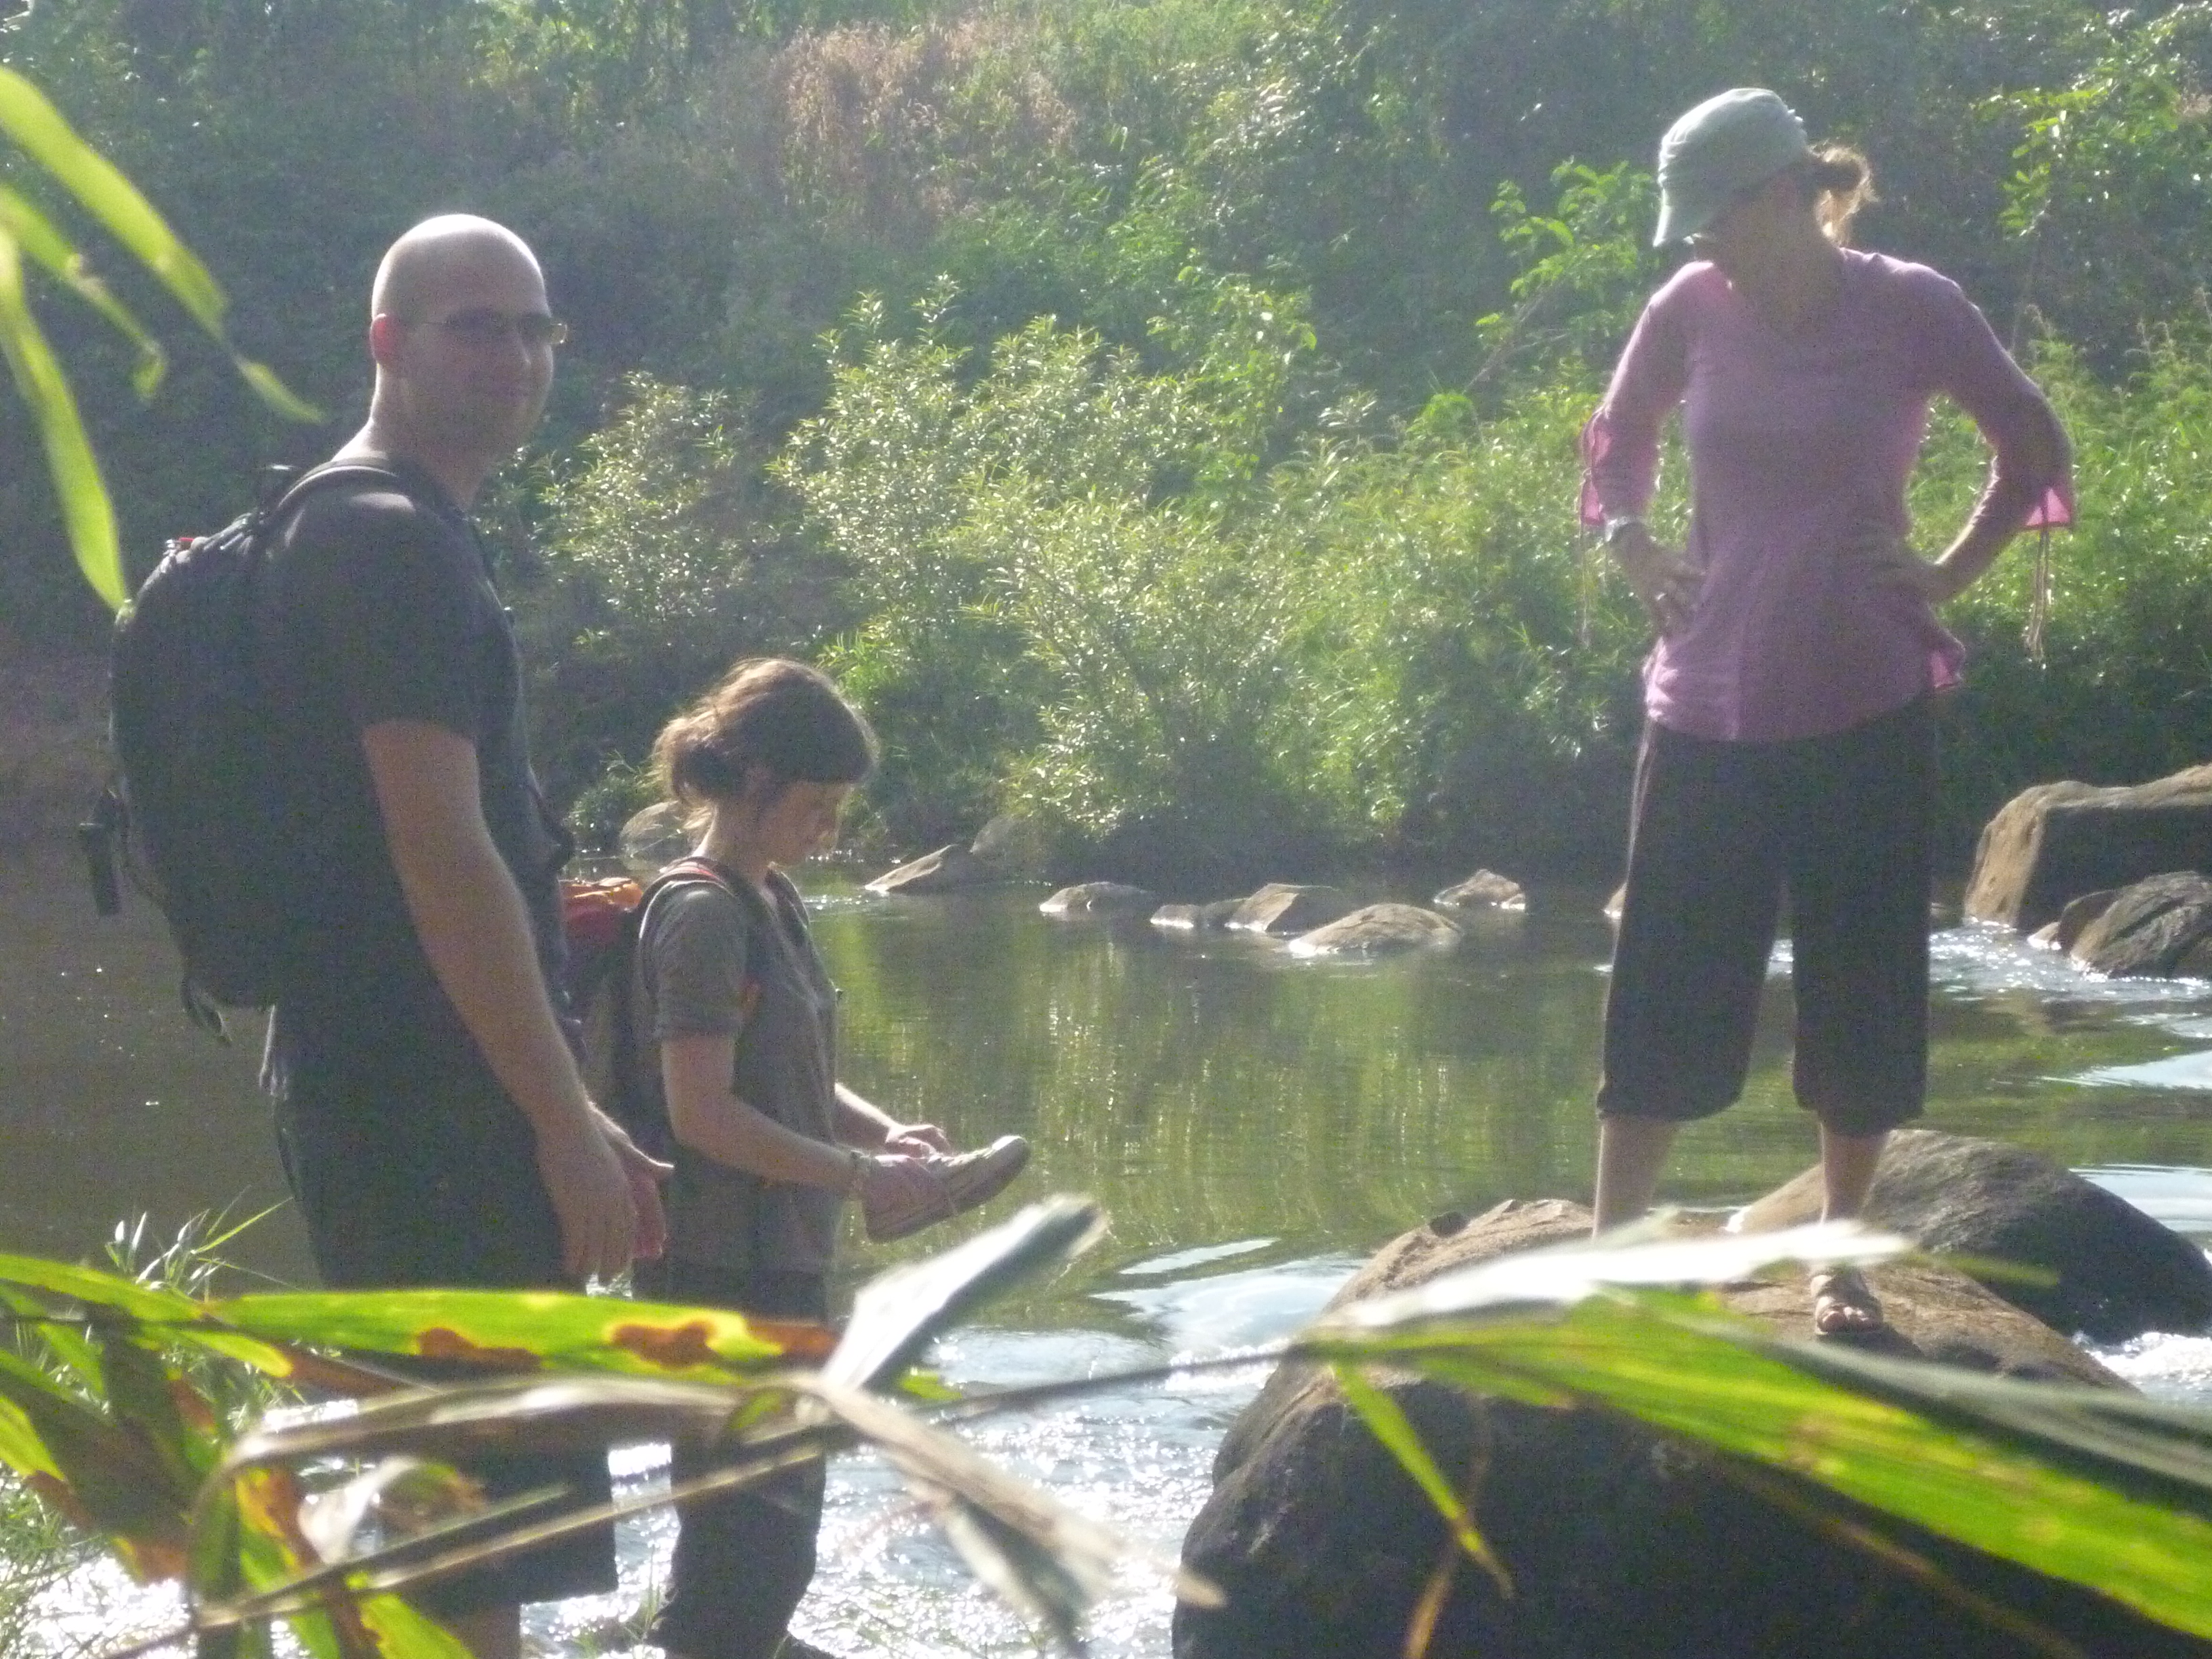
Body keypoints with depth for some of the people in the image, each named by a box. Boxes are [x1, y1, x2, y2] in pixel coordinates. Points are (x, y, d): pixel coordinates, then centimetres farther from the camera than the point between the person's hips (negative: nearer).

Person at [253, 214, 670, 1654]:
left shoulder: (406, 536, 20)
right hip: (422, 1102, -11)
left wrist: (570, 1113, 23)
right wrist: (568, 1122, -20)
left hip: (395, 1093, 11)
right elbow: (439, 852, -20)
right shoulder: (388, 538, -13)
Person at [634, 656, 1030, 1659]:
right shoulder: (702, 914, -18)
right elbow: (703, 1112, -23)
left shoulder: (772, 901, 12)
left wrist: (883, 1133, 2)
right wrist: (859, 1176, -20)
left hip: (783, 1255, 10)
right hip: (725, 1265, -10)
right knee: (757, 1524, -7)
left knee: (778, 1495, 23)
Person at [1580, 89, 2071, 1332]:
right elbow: (1620, 439, 20)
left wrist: (1951, 575, 0)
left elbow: (2033, 444, 7)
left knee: (1863, 994, 5)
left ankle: (1840, 1256, 20)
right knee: (1666, 992, -1)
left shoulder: (1910, 309, -6)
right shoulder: (1692, 311, 1)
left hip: (1866, 707, -2)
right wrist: (1633, 549, 5)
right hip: (1711, 704, 2)